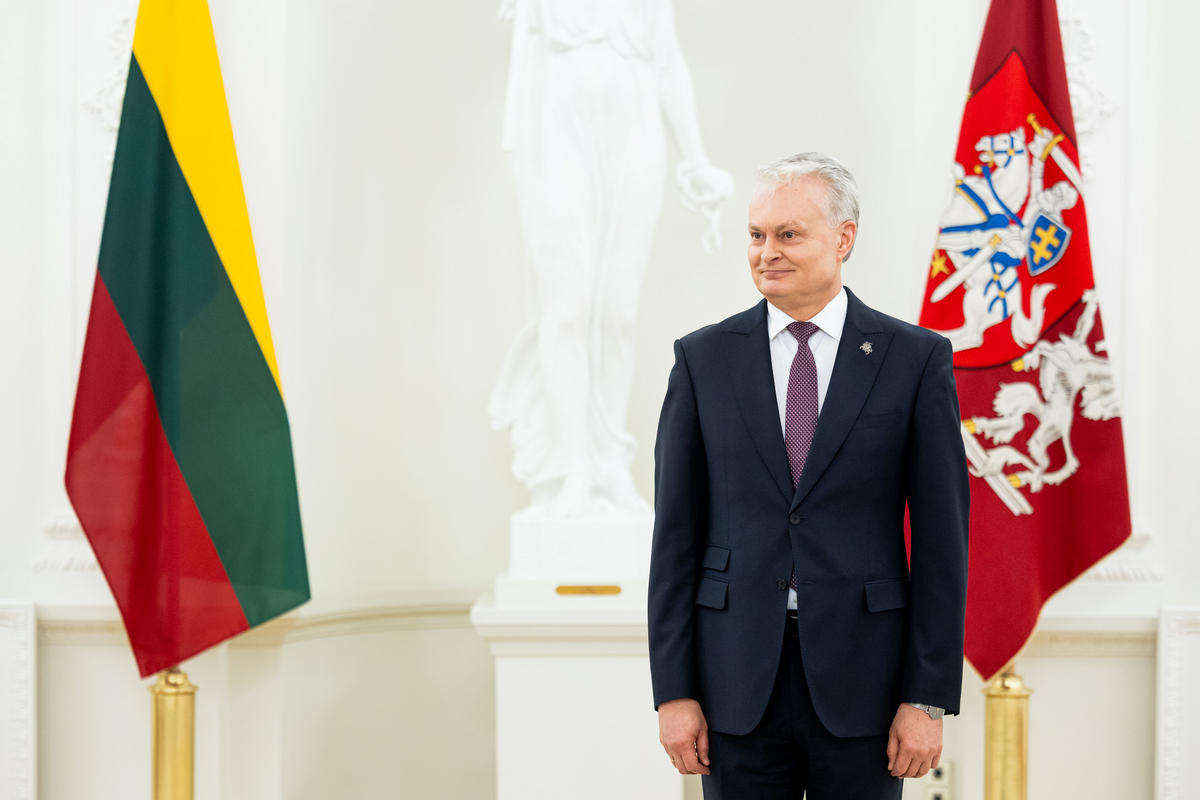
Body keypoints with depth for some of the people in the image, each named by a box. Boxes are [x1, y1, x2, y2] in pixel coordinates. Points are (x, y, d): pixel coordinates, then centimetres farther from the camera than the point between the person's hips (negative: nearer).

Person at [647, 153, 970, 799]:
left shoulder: (916, 359, 0)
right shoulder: (703, 358, 4)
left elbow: (941, 537, -1)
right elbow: (677, 532, 3)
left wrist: (928, 698, -5)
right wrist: (673, 690, -1)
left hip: (860, 682, -1)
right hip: (737, 684, 1)